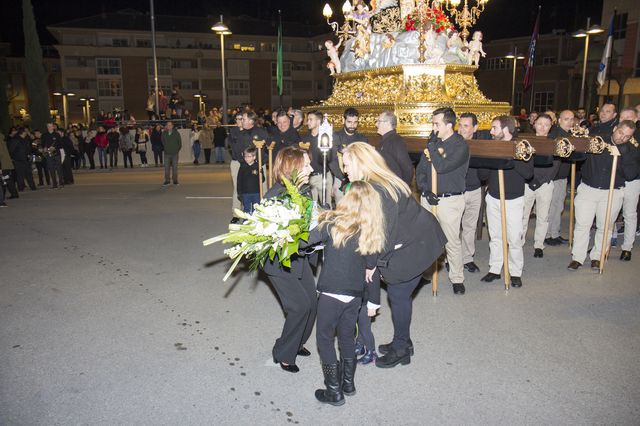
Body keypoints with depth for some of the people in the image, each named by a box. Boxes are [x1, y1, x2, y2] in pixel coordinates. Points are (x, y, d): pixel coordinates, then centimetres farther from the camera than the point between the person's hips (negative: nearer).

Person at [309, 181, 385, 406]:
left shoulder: (333, 223, -14)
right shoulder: (371, 233, 1)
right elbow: (371, 269, 7)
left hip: (331, 293, -5)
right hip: (355, 295, 5)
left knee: (324, 338, 11)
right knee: (347, 337, 22)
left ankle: (334, 392, 16)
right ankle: (348, 383, 35)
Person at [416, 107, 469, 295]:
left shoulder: (460, 145, -9)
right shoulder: (433, 143, 9)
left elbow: (442, 167, -22)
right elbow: (420, 170, 9)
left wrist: (432, 147, -13)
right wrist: (426, 191, -4)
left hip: (450, 200, -6)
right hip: (428, 198, 6)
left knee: (452, 242, 0)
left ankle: (457, 279, 13)